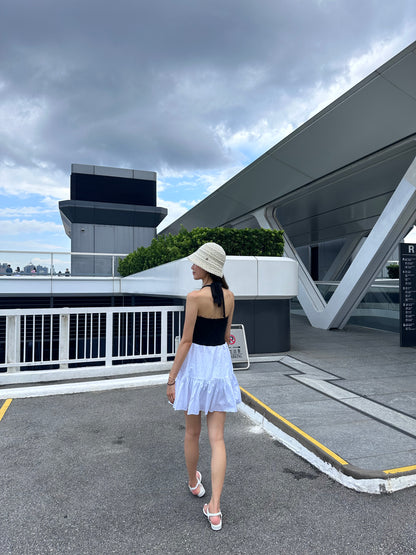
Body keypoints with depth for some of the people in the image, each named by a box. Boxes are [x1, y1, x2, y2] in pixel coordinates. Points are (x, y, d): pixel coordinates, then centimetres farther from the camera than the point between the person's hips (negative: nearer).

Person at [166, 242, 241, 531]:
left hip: (197, 362, -5)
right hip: (221, 361, 5)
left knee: (192, 433, 19)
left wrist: (171, 378, -8)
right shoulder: (229, 296, 2)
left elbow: (186, 340, -16)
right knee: (217, 438, 9)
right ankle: (214, 507, 10)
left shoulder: (196, 296, -17)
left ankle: (193, 482, 42)